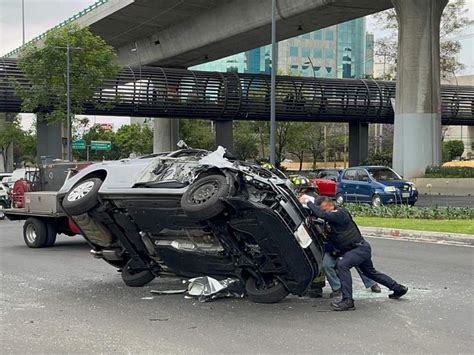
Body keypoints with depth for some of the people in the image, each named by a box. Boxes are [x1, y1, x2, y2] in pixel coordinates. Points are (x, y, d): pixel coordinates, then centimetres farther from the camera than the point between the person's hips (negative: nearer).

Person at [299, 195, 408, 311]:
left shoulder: (339, 213, -24)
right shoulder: (332, 216, 5)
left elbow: (322, 214, -36)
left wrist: (307, 202, -29)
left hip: (361, 248, -11)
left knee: (342, 264, -29)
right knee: (370, 272, 25)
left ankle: (347, 301, -31)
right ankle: (398, 289, 43)